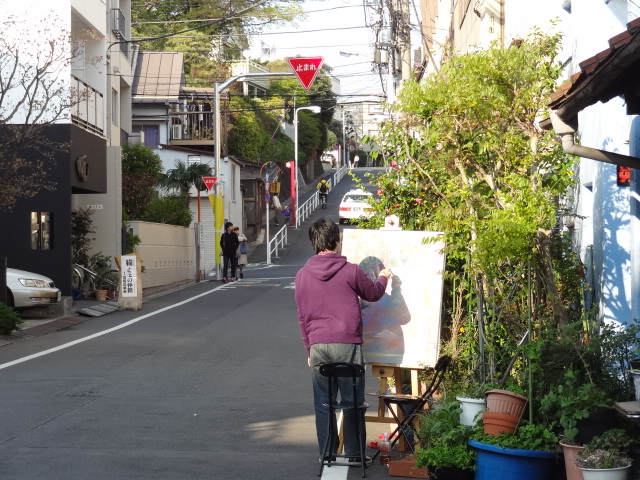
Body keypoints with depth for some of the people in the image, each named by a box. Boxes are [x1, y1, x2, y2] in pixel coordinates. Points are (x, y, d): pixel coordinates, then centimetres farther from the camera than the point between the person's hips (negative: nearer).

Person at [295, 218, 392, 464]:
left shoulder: (302, 275, 5)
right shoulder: (351, 271, -5)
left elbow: (302, 317, 11)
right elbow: (373, 294, 12)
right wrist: (382, 278, 33)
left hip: (318, 346, 3)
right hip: (347, 345, -3)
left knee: (323, 403, 10)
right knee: (352, 401, 7)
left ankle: (326, 453, 14)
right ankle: (354, 453, 12)